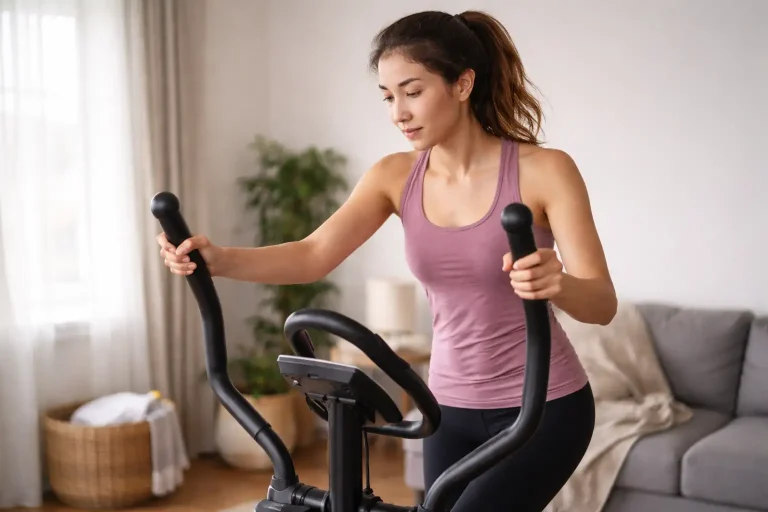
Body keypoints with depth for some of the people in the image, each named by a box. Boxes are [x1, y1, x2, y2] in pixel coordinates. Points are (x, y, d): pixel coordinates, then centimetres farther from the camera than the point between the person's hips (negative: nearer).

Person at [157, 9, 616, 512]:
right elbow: (314, 254, -16)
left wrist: (557, 283, -46)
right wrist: (218, 259, -34)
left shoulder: (543, 170, -16)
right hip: (452, 407, 5)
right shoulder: (395, 177, -3)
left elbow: (602, 303, -22)